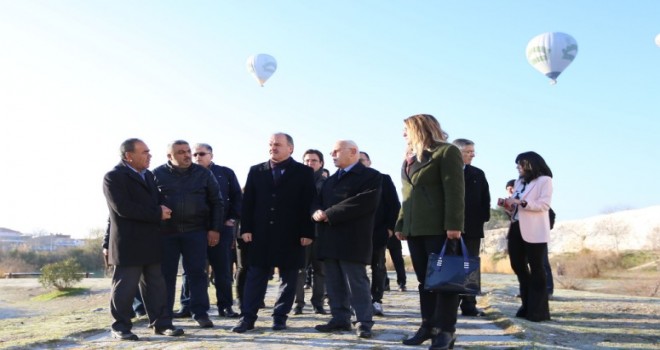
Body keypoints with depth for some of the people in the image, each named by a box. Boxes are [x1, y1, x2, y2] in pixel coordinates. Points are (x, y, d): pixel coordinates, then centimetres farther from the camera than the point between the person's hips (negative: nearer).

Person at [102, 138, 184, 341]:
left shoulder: (148, 175, 15)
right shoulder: (114, 177, -10)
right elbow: (123, 208, -21)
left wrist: (162, 210, -1)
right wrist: (158, 214, -17)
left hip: (151, 241, 7)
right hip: (128, 242, -7)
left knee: (156, 285, 8)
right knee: (125, 286, 1)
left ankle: (161, 323, 14)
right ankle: (121, 327, 12)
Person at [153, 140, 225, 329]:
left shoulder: (203, 173, 5)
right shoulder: (157, 174, 3)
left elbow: (216, 202, 5)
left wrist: (215, 229, -2)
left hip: (195, 231, 0)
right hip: (165, 232, 0)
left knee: (197, 272, 2)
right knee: (166, 274, 5)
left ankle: (200, 313, 10)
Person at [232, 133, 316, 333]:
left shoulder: (304, 172, 1)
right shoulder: (256, 171, 10)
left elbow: (309, 204, -3)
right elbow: (248, 202, 7)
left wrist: (307, 233, -10)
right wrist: (246, 228, -2)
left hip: (291, 235, -2)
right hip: (261, 234, 2)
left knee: (288, 278, 5)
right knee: (255, 277, 3)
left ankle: (280, 317, 15)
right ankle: (247, 317, 8)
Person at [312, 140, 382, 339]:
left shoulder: (370, 176, -1)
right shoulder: (330, 180, 25)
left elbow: (363, 202, -17)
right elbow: (318, 201, 18)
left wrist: (329, 214, -16)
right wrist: (317, 212, -9)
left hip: (352, 239, -7)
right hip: (330, 239, 7)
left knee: (357, 282, -6)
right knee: (334, 283, 8)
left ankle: (364, 323, -1)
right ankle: (340, 319, 15)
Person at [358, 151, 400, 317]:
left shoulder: (383, 179, 5)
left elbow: (394, 204, 0)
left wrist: (390, 227, -8)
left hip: (378, 231, -1)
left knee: (378, 267, 3)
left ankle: (376, 301, 7)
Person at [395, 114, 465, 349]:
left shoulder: (446, 151, -3)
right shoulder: (410, 158, 21)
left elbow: (454, 190, -12)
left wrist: (454, 224, -20)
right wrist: (401, 225, 14)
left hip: (439, 228, -8)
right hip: (415, 229, 8)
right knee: (424, 280, 10)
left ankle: (446, 330, 0)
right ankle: (429, 325, 16)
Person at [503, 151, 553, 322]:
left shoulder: (544, 180, -3)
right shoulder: (519, 181, 20)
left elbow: (544, 205, -14)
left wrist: (521, 202, -21)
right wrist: (509, 206, 2)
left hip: (534, 231, -8)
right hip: (516, 228, 8)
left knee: (536, 268, -3)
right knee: (518, 266, 8)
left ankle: (538, 310, 3)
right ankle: (527, 305, 19)